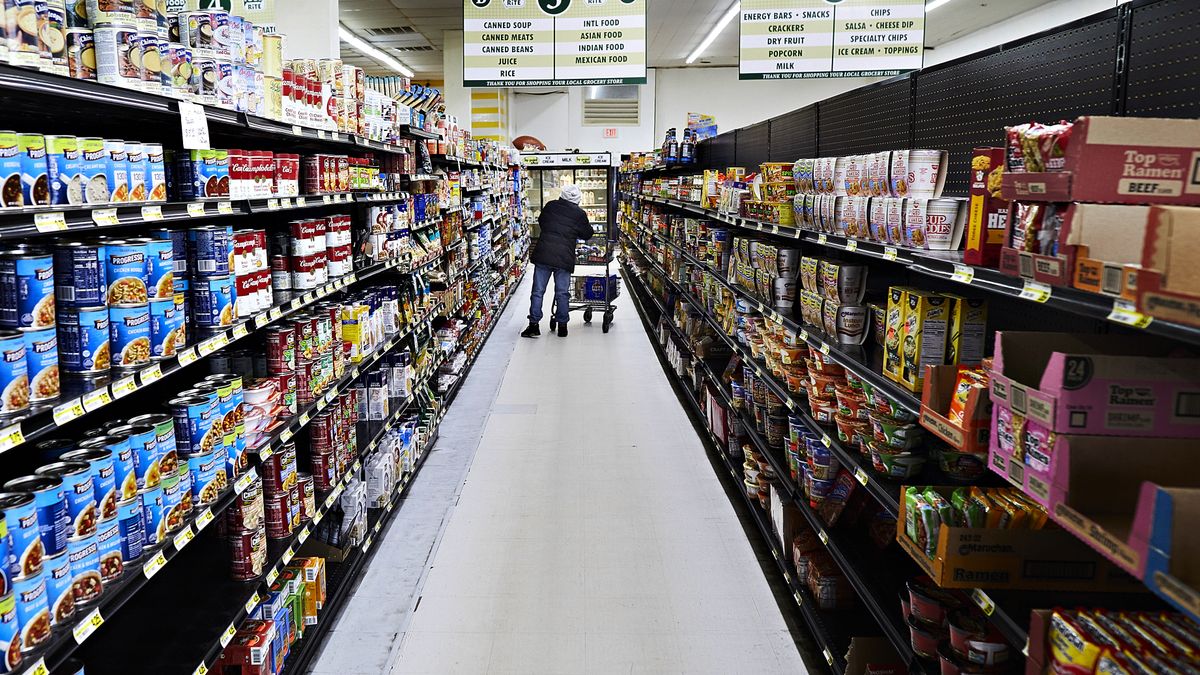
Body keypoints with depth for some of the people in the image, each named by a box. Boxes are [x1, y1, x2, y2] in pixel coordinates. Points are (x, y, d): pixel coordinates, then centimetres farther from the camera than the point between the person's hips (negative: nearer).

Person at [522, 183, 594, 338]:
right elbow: (588, 234, 12)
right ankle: (562, 326, 13)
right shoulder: (579, 214, 0)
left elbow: (541, 222, 23)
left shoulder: (550, 206, 7)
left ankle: (534, 325, 6)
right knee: (562, 293, 7)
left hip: (542, 255, 2)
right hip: (564, 258, -1)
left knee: (538, 291, 6)